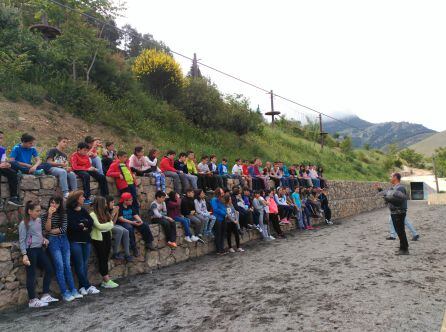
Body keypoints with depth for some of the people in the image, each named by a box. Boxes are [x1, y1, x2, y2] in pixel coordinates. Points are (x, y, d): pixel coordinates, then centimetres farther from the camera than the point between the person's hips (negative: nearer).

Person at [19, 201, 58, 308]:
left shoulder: (39, 220, 9)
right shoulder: (24, 224, -11)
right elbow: (22, 240, -12)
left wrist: (44, 239, 5)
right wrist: (24, 254, -18)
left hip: (39, 249, 8)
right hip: (30, 251, -8)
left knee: (49, 269, 8)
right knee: (31, 275, 0)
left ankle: (45, 295, 18)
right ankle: (32, 300, 10)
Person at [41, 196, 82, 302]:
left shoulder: (63, 214, 6)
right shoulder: (45, 215, 1)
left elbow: (64, 229, -4)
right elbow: (47, 229, -13)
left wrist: (51, 231, -7)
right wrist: (50, 215, -19)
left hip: (64, 240, 3)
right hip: (53, 241, -3)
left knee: (68, 266, 6)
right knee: (60, 267, -5)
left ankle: (73, 290, 12)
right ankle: (65, 293, 3)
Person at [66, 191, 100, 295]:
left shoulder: (84, 211, 13)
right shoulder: (69, 212, -6)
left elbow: (91, 222, 2)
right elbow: (72, 226, -16)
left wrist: (82, 224, -13)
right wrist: (84, 228, -5)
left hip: (86, 241, 6)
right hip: (75, 242, -6)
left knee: (85, 264, 6)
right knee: (80, 265, -2)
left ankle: (82, 287, 14)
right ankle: (88, 286, 2)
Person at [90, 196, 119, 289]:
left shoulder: (106, 213, 14)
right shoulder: (93, 214, -7)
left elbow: (111, 225, 9)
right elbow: (99, 226, -15)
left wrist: (105, 225, -9)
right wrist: (109, 224, -2)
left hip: (107, 237, 7)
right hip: (98, 238, -6)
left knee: (106, 258, 7)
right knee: (102, 259, -2)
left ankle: (105, 280, 12)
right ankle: (107, 281, 0)